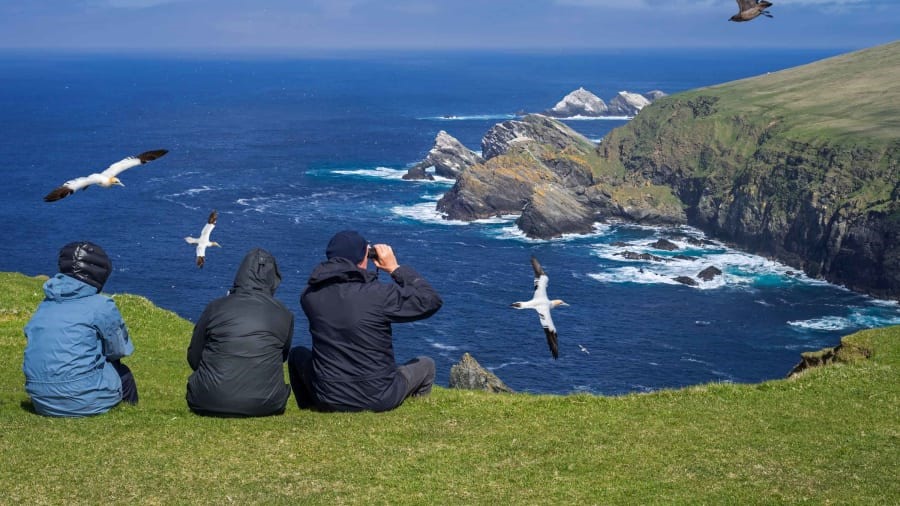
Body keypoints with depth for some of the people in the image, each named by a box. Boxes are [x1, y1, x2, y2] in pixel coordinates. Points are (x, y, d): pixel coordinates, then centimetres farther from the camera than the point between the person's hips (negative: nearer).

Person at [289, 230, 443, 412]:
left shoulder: (310, 295, -6)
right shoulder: (380, 294, -19)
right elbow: (431, 301, -7)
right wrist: (396, 268, 0)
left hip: (327, 400, 2)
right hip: (379, 400, -2)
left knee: (297, 354, 31)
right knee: (425, 364, 25)